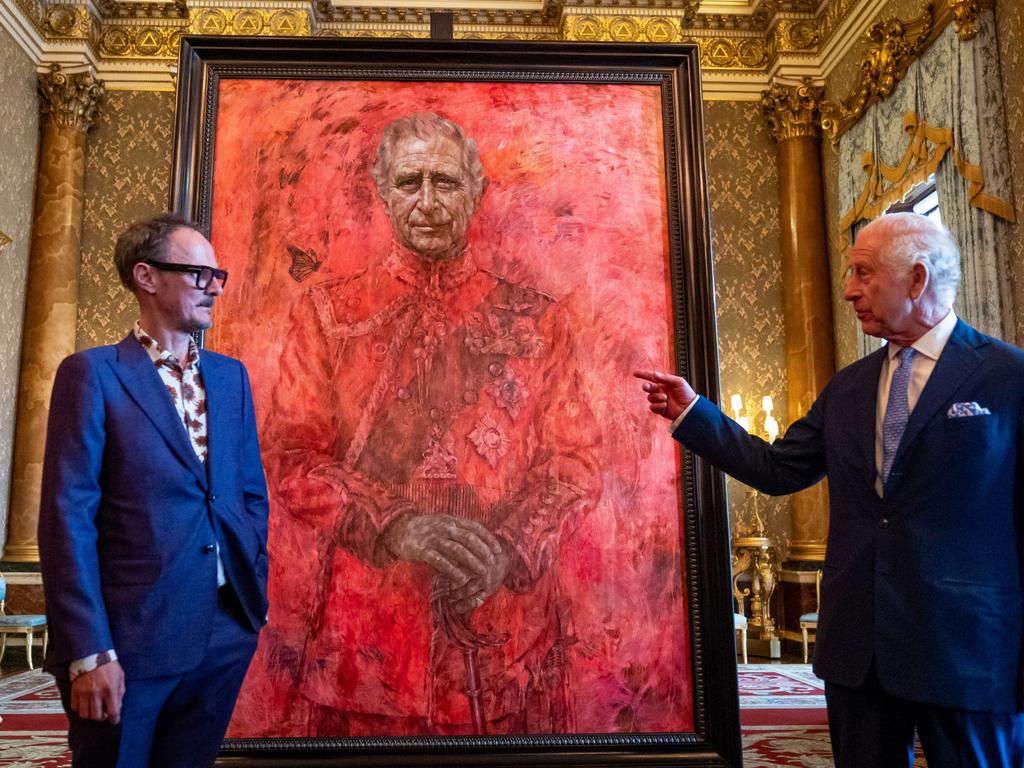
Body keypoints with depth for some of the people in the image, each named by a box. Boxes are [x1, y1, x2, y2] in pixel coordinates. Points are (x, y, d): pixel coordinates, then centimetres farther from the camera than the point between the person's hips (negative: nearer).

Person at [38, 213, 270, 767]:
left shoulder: (230, 375, 10)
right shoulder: (93, 373, -6)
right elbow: (68, 515, -10)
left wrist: (254, 592, 6)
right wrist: (89, 653, -14)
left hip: (226, 632, 5)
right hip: (130, 635, -5)